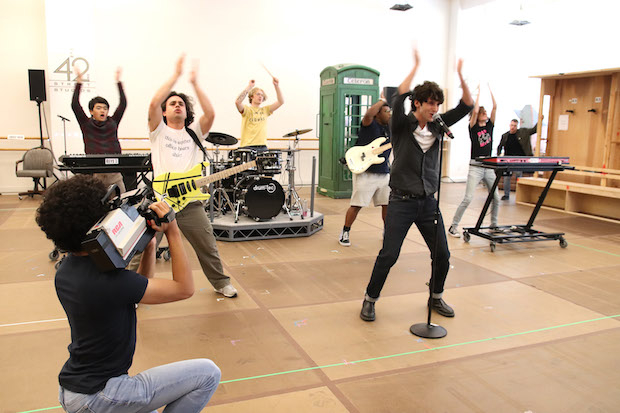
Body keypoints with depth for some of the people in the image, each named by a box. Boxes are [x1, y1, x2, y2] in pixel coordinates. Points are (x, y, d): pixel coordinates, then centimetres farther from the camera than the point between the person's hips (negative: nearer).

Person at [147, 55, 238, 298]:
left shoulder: (194, 132, 11)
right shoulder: (158, 131, 6)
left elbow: (210, 114, -7)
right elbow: (154, 104, -13)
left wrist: (195, 83, -5)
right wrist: (176, 75, -9)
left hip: (190, 202, 2)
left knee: (208, 248, 8)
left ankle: (221, 283, 28)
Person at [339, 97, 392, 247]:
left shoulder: (390, 128, 13)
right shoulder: (370, 125, -7)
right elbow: (369, 114, -27)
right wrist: (382, 100, -13)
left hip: (384, 173, 7)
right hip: (365, 173, -7)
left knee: (387, 204, 9)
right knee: (356, 205, -4)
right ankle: (345, 233, 11)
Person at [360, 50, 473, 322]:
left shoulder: (437, 126, 7)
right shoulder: (402, 125, -6)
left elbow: (466, 106, 2)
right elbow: (399, 98, -25)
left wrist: (461, 77, -10)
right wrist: (415, 66, -22)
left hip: (428, 202, 5)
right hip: (402, 202, -5)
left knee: (442, 254, 8)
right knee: (388, 255, -6)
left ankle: (436, 298, 31)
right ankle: (370, 300, 13)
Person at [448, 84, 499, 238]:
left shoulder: (490, 125, 11)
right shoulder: (473, 127, -1)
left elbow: (495, 107, 5)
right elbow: (475, 110, -14)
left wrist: (490, 89, 6)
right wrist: (479, 92, -4)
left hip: (489, 167, 6)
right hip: (475, 167, -5)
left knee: (496, 198, 9)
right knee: (468, 199, -10)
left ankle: (494, 225, 27)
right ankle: (453, 227, -4)